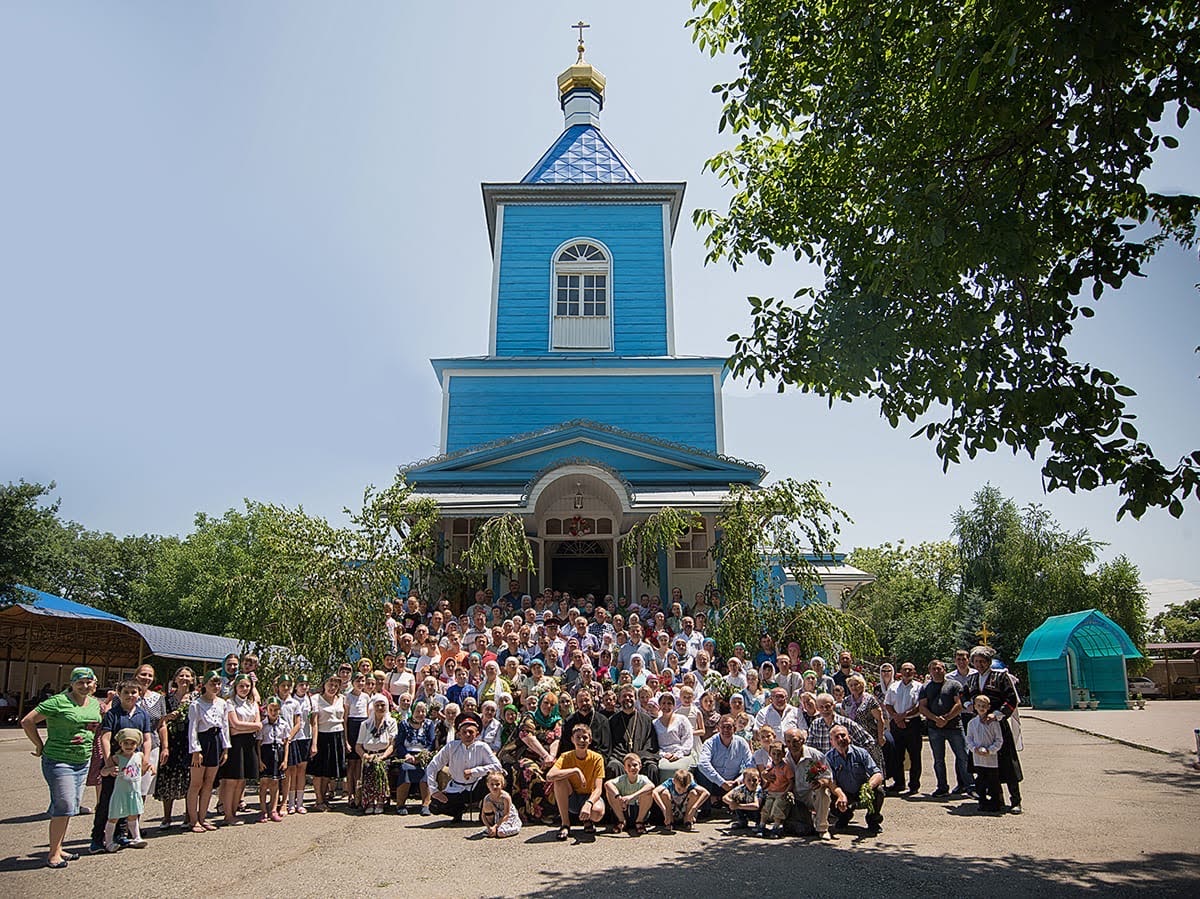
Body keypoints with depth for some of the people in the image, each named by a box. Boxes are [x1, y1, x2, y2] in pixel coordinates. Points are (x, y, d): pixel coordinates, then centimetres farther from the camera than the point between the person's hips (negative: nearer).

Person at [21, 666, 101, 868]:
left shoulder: (95, 703, 9)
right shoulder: (59, 702, -13)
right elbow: (27, 722, -10)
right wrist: (40, 746, -6)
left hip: (83, 762, 7)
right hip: (58, 761, -7)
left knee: (72, 806, 13)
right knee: (64, 806, -7)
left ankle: (58, 849, 26)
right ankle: (53, 853, 6)